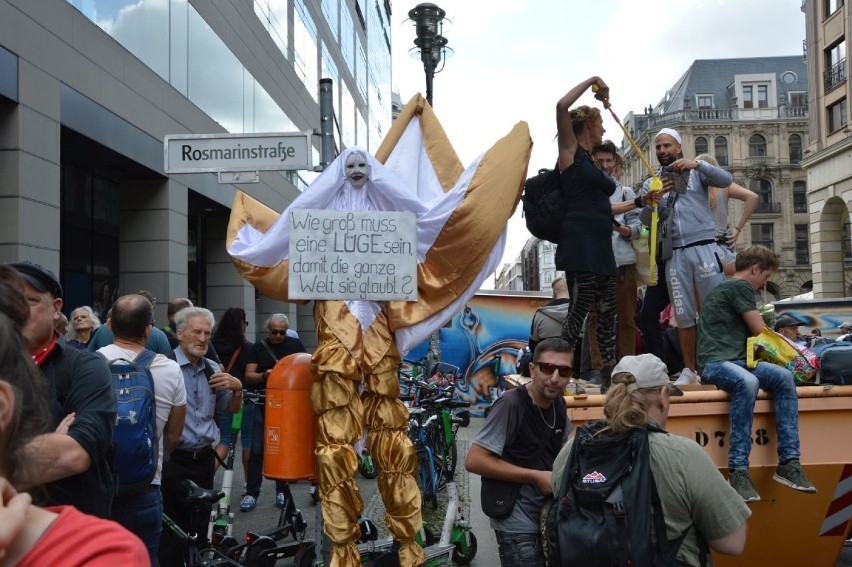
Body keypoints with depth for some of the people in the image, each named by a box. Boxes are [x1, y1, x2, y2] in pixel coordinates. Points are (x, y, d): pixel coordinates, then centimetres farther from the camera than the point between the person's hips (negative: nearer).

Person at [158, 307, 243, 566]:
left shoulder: (213, 369, 10)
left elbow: (232, 409, 17)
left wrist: (237, 388, -1)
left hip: (204, 458, 6)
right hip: (173, 459, -6)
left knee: (200, 527, 16)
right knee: (173, 531, 0)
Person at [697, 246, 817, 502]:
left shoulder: (723, 288, 28)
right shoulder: (740, 287, -2)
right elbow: (760, 332, 0)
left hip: (737, 360, 9)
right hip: (715, 362, -9)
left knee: (784, 377, -16)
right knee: (748, 382, -38)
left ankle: (788, 463, -20)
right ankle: (738, 471, -36)